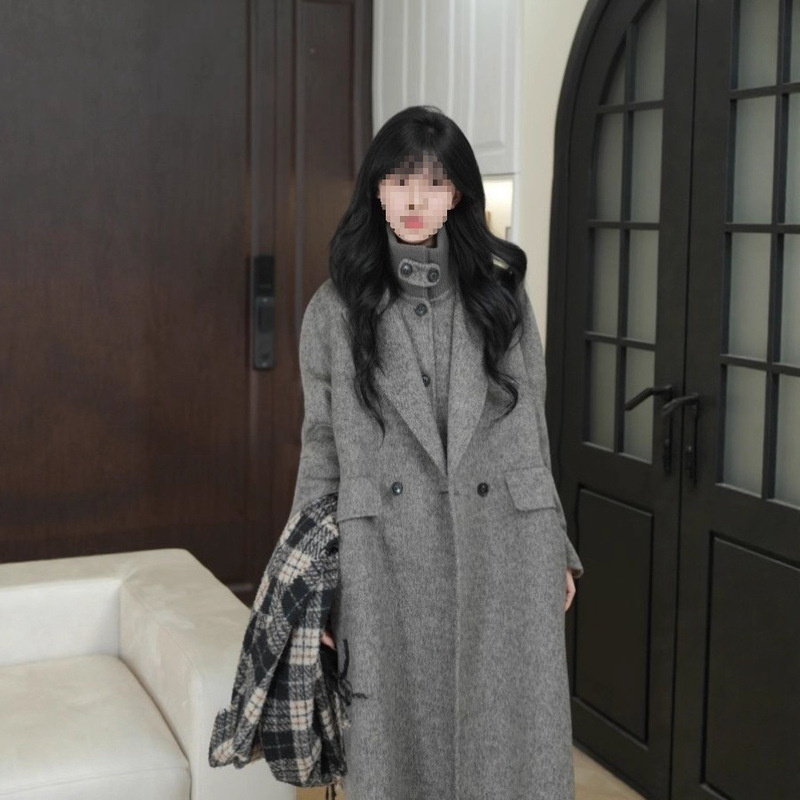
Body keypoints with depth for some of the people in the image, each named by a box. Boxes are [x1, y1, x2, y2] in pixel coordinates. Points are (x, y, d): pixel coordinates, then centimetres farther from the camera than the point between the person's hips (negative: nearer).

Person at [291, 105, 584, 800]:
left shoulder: (501, 293, 7)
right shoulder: (336, 309, 4)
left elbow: (534, 427, 10)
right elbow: (321, 447, 5)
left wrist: (558, 548, 10)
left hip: (504, 548, 1)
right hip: (389, 559, 0)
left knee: (507, 740, 5)